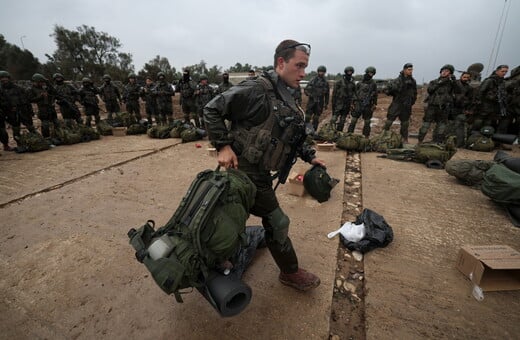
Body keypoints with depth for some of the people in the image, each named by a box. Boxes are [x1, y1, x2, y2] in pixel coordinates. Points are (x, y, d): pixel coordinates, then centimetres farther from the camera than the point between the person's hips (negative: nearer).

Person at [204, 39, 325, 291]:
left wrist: (310, 156, 9)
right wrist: (223, 146, -19)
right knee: (277, 223, 3)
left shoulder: (287, 101, 11)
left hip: (258, 171, 9)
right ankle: (291, 273, 26)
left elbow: (294, 136, 19)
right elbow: (212, 110, -14)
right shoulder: (256, 90, -18)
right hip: (246, 171, -9)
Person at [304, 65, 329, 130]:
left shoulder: (326, 82, 8)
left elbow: (327, 94, 12)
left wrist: (326, 103, 10)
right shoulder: (313, 80, 0)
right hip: (312, 101, -2)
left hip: (320, 103, 2)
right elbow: (305, 90, 1)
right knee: (308, 117, -5)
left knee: (316, 118, 7)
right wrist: (309, 94, -17)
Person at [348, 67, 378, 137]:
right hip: (358, 104, -1)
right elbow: (355, 94, 6)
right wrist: (353, 103, 1)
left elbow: (375, 95, 6)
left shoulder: (373, 84, 4)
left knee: (367, 122, 6)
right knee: (354, 120, -2)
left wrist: (374, 104, 0)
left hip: (368, 106, 1)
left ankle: (366, 136, 14)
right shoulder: (359, 83, 3)